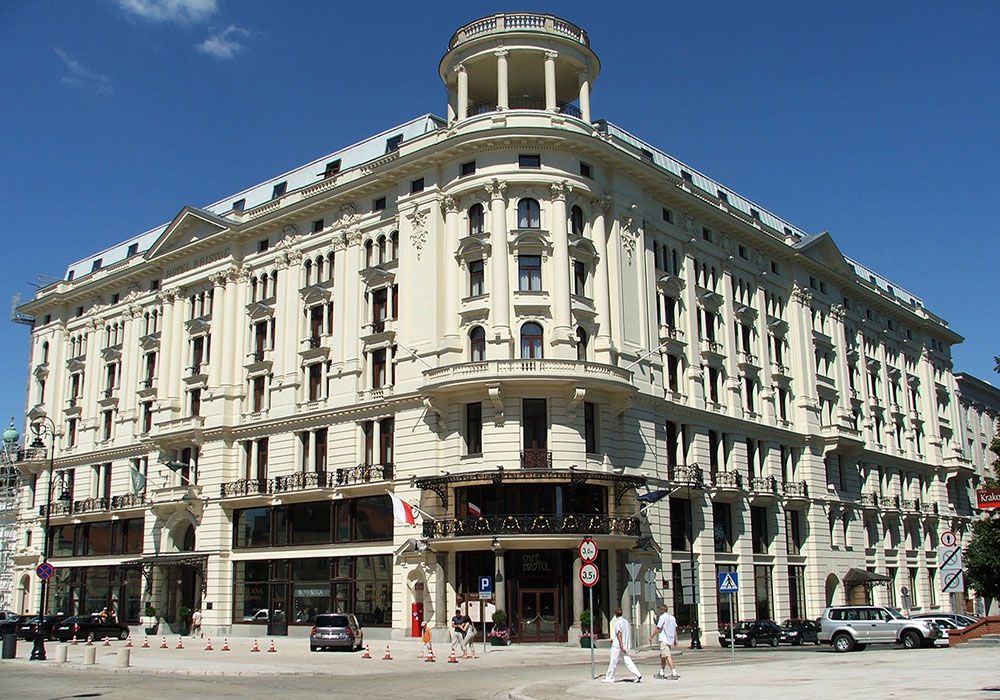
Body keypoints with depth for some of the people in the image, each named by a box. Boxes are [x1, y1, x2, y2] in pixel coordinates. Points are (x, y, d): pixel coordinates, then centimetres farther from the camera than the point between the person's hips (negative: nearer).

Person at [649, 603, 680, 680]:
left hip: (664, 640, -9)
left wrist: (651, 636, -4)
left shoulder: (662, 617, -10)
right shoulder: (672, 617, 12)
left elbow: (658, 629, -13)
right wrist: (675, 639, 22)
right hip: (670, 639, 9)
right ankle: (661, 673, 25)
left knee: (667, 656, -11)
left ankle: (674, 673, -18)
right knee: (662, 656, 18)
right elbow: (675, 629, 15)